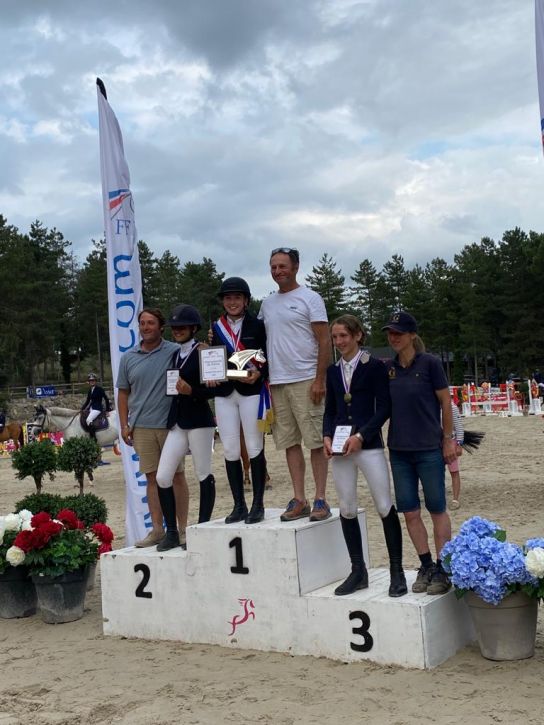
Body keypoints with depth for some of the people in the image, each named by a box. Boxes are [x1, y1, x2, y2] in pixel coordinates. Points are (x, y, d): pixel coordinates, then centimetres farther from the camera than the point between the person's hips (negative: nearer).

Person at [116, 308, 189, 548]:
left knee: (176, 475, 4)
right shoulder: (128, 358, 11)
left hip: (170, 423, -3)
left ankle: (183, 527, 12)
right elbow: (123, 393, 15)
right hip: (142, 427, 3)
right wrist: (124, 425, 8)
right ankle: (157, 529, 13)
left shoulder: (175, 352, 0)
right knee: (152, 477, 6)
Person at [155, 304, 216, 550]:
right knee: (162, 477, -1)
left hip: (199, 420, -7)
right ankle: (171, 532, 8)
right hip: (177, 422, 7)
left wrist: (191, 391, -22)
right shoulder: (175, 355, 16)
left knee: (204, 474, 3)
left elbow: (212, 388, -10)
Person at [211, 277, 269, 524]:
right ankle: (239, 506, 12)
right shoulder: (216, 328, 11)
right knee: (230, 451, 4)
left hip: (251, 391, -3)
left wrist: (259, 373, -18)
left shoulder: (258, 325, 0)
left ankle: (258, 505, 8)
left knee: (254, 448, 1)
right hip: (224, 394, 4)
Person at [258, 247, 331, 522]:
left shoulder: (310, 298, -1)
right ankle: (299, 500, 12)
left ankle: (320, 499, 2)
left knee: (315, 441, -3)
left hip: (305, 380, -6)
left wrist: (319, 380, -13)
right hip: (276, 382, 6)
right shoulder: (267, 304, 15)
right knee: (290, 442, 7)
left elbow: (324, 342, -6)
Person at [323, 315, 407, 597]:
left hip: (369, 445, -5)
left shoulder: (374, 366, -3)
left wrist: (361, 436, -15)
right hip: (340, 447, 5)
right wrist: (327, 436, -2)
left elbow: (383, 407, -7)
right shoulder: (333, 370, 12)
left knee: (385, 507, -3)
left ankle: (397, 572, 8)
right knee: (347, 509, 7)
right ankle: (358, 572, 18)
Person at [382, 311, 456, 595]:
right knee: (409, 511, 8)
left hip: (429, 449, -5)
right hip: (399, 450, 5)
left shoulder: (429, 363, -8)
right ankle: (426, 565, 21)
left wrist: (448, 439, -3)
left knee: (436, 508, 4)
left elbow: (446, 402, -4)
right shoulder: (388, 368, 5)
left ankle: (442, 569, 14)